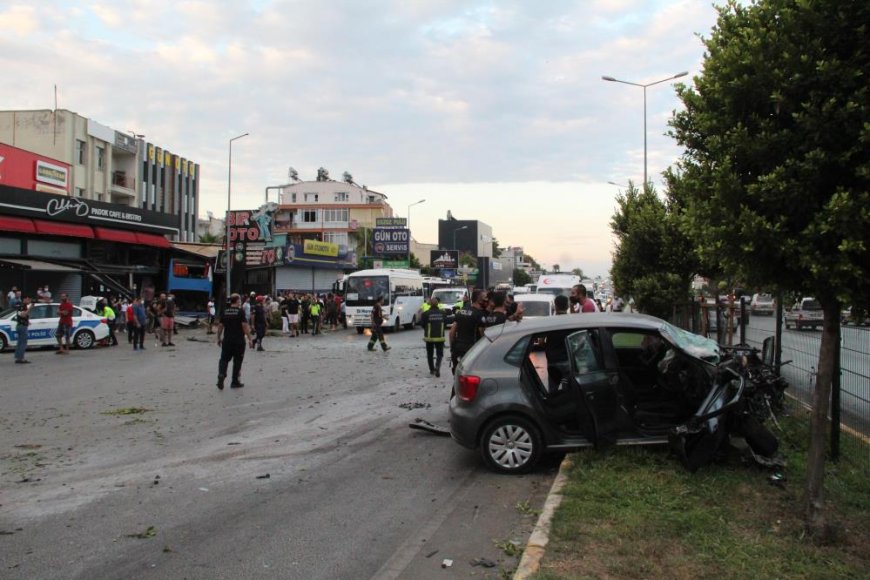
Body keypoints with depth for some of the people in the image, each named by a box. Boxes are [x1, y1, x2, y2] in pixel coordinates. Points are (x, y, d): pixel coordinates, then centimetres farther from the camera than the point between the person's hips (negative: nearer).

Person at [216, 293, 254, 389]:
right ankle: (235, 382, 13)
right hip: (239, 341, -3)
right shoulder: (240, 311, -9)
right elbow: (245, 325, -14)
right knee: (237, 361, 7)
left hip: (227, 340, 3)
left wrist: (219, 338, 18)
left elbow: (220, 326, 7)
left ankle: (221, 374, -15)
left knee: (224, 359, 10)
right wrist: (250, 339, -9)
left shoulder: (225, 311, 5)